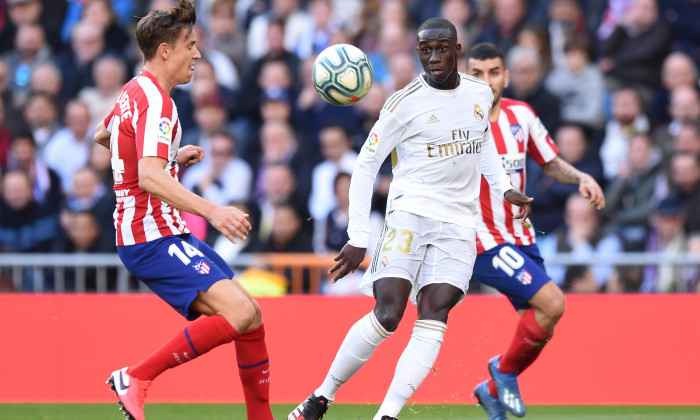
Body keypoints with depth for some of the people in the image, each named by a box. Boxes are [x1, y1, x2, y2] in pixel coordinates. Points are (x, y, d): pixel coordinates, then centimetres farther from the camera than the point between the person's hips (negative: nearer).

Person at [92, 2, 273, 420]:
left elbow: (102, 135, 36)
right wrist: (212, 211, -37)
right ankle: (136, 378, -15)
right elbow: (149, 177, -30)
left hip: (167, 234, 10)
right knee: (237, 312, -24)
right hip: (153, 238, -10)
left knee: (250, 315, 7)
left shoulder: (134, 92, 15)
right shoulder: (155, 102, -17)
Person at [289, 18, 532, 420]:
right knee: (387, 315, -16)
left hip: (459, 223, 4)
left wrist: (504, 187, 15)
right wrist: (359, 238, -5)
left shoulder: (481, 94, 9)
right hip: (410, 212, -4)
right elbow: (366, 165, -1)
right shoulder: (405, 104, -5)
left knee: (433, 317, -14)